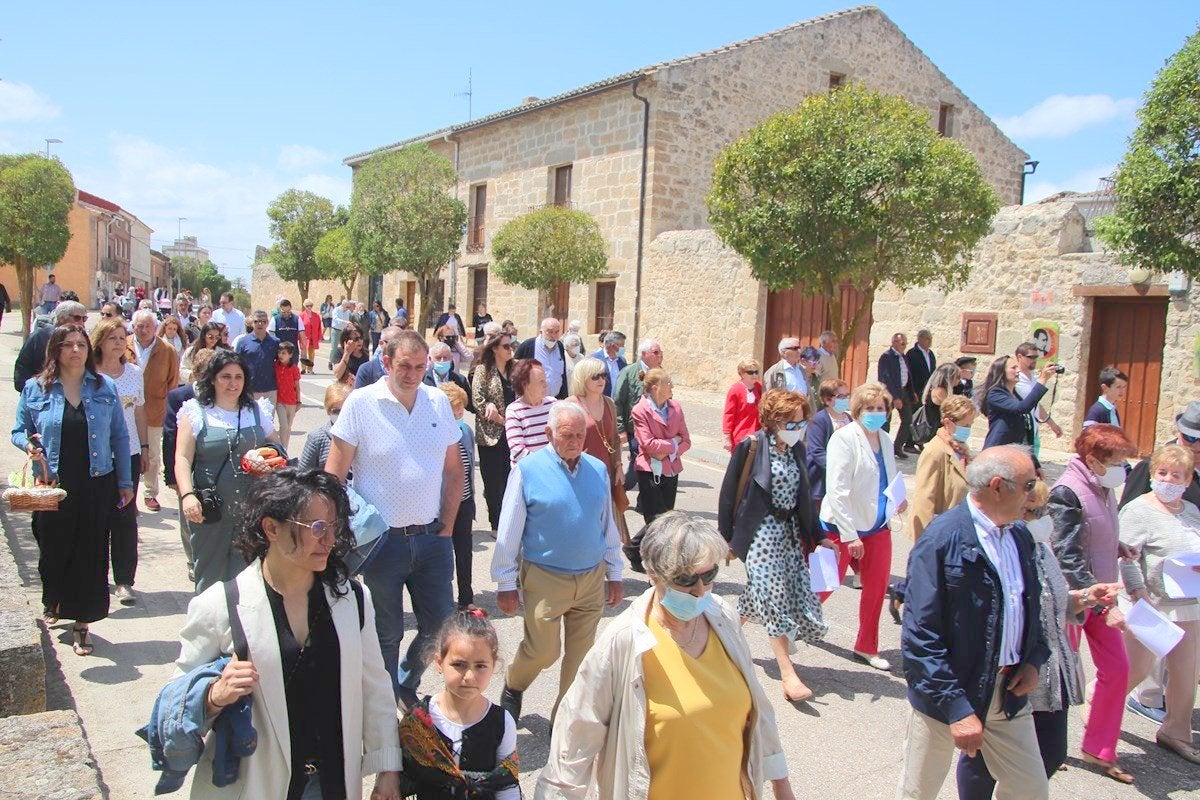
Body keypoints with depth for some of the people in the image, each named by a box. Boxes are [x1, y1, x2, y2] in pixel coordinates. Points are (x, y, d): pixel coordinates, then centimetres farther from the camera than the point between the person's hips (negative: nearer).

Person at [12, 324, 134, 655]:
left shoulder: (105, 387, 4)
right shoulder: (35, 389, 2)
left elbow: (119, 437, 6)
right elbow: (19, 431, 9)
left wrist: (125, 482, 4)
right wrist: (29, 445, -15)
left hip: (96, 485, 0)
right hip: (52, 486, 0)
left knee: (91, 554, 1)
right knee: (53, 550, 12)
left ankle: (82, 623, 13)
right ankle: (53, 601, 42)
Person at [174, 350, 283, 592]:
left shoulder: (257, 411, 11)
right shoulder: (197, 412, 2)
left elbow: (276, 445, 20)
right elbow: (183, 458, -5)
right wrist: (187, 495, -20)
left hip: (252, 510, 2)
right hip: (210, 510, -2)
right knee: (210, 575, 7)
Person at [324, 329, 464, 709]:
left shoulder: (439, 402, 4)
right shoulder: (360, 404, -8)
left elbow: (454, 470, 10)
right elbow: (333, 476, -7)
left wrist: (447, 526, 5)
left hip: (431, 538, 4)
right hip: (381, 540, -3)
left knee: (441, 628, 11)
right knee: (385, 635, 10)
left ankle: (406, 681, 40)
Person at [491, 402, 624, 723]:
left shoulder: (598, 469, 3)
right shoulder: (528, 469, -9)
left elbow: (608, 525, 11)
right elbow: (508, 531, -6)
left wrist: (614, 574, 12)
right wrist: (505, 584, -5)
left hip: (592, 579, 4)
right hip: (545, 580, -4)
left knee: (580, 655, 10)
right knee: (543, 651, 3)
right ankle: (513, 687, 36)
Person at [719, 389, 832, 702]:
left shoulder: (797, 450, 7)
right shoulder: (751, 447, -12)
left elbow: (803, 498, 15)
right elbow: (728, 494, -8)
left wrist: (818, 536, 15)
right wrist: (727, 536, -7)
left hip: (790, 532, 6)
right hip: (761, 533, -6)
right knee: (775, 598, -7)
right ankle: (788, 675, -3)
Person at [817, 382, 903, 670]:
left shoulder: (885, 440, 6)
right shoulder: (845, 438, -17)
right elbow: (837, 490, -21)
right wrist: (850, 534, -22)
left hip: (878, 527, 7)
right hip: (843, 526, -6)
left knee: (877, 587, 11)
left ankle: (867, 648, 29)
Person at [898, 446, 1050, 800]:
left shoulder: (1020, 536, 5)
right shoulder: (941, 540, -20)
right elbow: (920, 635, -22)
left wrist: (1035, 659, 0)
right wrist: (956, 707, -25)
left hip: (1009, 691, 6)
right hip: (950, 693, -6)